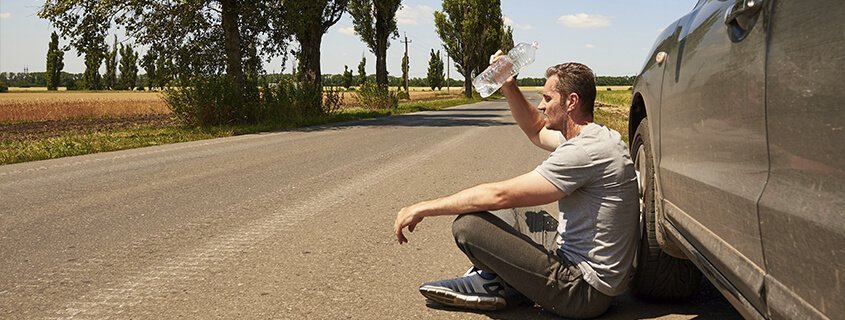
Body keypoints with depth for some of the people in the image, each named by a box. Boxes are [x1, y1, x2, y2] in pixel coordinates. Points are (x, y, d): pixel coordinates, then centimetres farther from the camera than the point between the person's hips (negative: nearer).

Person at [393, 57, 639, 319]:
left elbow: (500, 194, -23)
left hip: (584, 290, -10)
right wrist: (508, 86, 12)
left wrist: (423, 208, -16)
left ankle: (499, 285, 7)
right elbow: (536, 131, 26)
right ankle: (496, 281, 6)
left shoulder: (584, 152, -24)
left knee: (468, 225, -18)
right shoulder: (596, 136, 7)